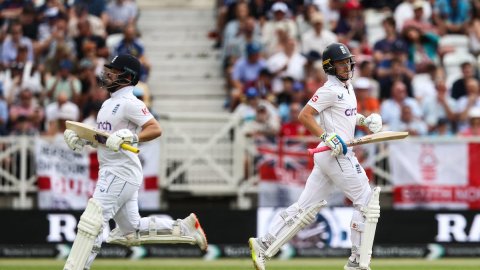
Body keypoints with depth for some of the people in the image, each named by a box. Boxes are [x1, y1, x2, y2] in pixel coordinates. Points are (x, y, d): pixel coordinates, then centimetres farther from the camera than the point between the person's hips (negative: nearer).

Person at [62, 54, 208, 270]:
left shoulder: (129, 103, -12)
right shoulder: (109, 103, 18)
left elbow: (155, 129, -22)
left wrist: (130, 137, -36)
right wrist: (80, 140, 7)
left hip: (121, 173, -10)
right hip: (110, 172, 10)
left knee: (91, 222, -14)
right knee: (132, 232, 13)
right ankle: (185, 228, 20)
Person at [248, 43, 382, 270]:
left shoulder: (347, 87, 17)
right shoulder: (331, 90, -12)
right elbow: (304, 115, -18)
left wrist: (363, 119, 16)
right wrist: (327, 137, -26)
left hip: (329, 155, 9)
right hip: (337, 155, -9)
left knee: (306, 207, 7)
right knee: (367, 202, -3)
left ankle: (264, 244, 4)